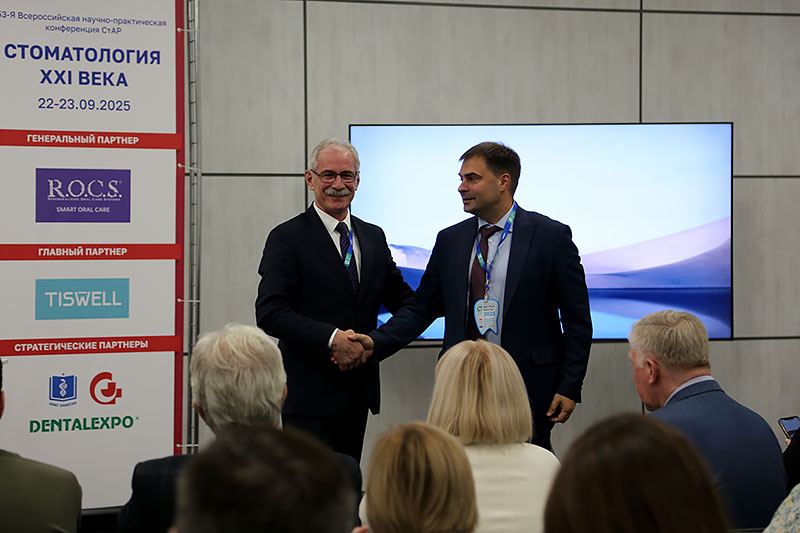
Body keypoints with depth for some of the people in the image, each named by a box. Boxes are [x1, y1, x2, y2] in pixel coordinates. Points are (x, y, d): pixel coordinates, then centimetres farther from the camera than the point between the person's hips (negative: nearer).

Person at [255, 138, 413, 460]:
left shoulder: (373, 237, 14)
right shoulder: (287, 238, -5)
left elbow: (400, 299, 17)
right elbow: (269, 313, -15)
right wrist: (331, 338, -24)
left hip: (358, 393, 6)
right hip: (310, 396, -6)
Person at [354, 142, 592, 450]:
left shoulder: (552, 236, -2)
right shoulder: (449, 240, 11)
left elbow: (577, 318, -1)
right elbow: (421, 307, 11)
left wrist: (569, 387, -7)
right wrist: (376, 342, -5)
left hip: (528, 390, -3)